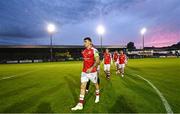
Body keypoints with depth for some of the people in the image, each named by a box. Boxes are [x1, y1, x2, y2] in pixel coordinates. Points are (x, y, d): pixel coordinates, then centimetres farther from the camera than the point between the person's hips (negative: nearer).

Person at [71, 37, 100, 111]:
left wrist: (91, 68, -27)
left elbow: (97, 61, -17)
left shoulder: (94, 50, -12)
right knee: (82, 86, 2)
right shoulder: (84, 51, 8)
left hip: (92, 71, -5)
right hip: (84, 72, 6)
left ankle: (97, 96, 44)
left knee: (95, 84, 17)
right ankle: (80, 104, 8)